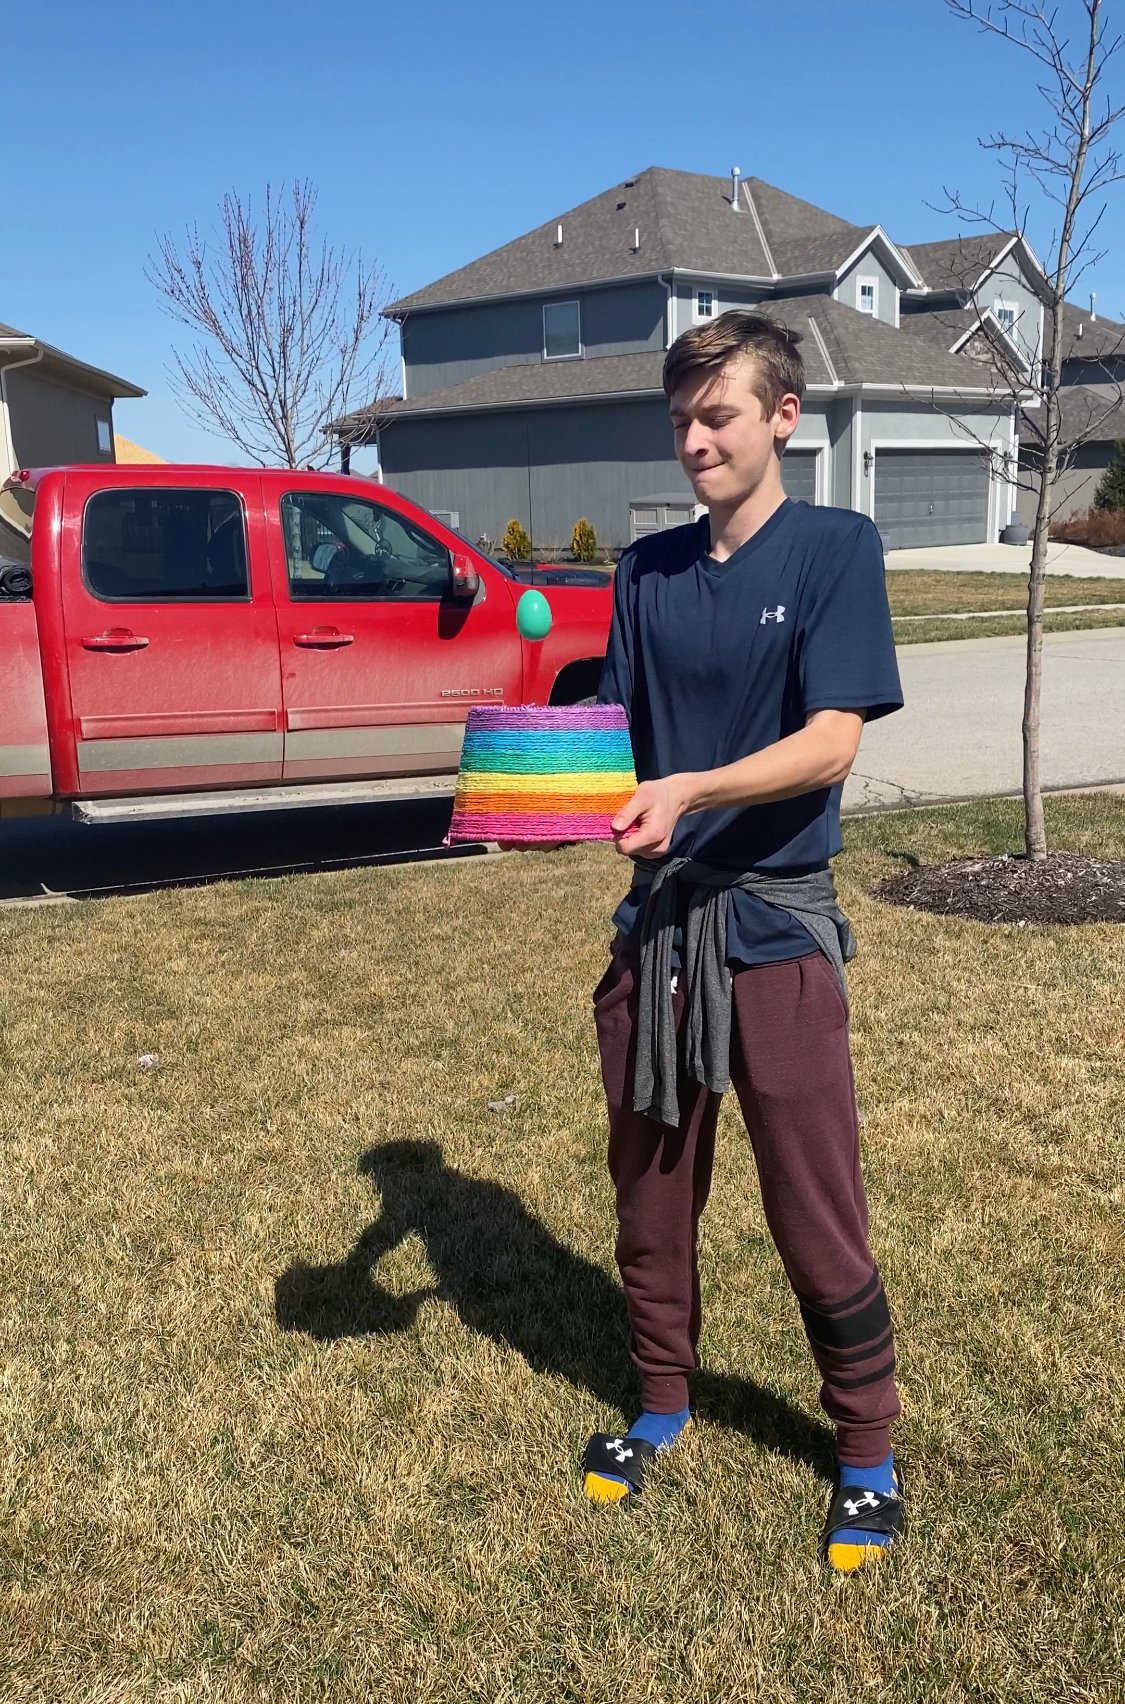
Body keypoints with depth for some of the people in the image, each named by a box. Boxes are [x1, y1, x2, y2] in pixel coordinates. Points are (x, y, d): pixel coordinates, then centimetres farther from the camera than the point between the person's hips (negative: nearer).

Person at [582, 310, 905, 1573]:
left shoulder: (834, 549, -5)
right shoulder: (648, 570, 8)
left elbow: (831, 743, -15)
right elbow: (618, 738, 8)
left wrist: (689, 791, -29)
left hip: (775, 925, -4)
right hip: (656, 918, 5)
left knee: (816, 1216, 4)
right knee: (650, 1186, 15)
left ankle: (867, 1452, 26)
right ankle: (663, 1402, 37)